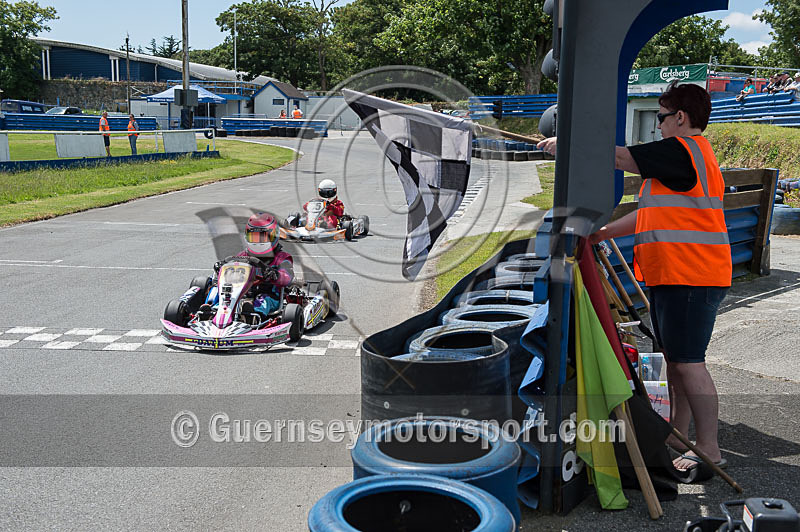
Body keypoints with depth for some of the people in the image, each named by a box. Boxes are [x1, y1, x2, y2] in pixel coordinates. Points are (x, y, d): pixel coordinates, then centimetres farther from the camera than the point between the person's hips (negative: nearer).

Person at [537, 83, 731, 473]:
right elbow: (651, 213, 24)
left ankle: (710, 453, -2)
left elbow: (617, 157, -11)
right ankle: (677, 437, 27)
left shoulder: (682, 149, -11)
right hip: (671, 277, 11)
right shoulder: (691, 155, 22)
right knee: (674, 358, 16)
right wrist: (601, 234, 22)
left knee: (687, 363, -8)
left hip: (689, 278, -11)